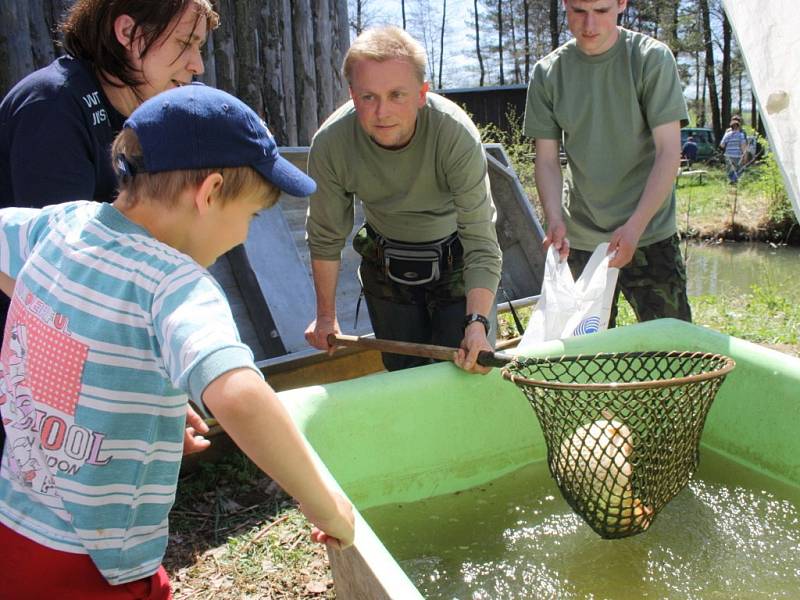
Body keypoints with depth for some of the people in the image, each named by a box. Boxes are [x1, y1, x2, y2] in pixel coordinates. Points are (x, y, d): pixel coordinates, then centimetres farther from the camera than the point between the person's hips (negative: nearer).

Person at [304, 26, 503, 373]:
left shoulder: (456, 134, -32)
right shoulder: (330, 143, -24)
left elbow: (481, 243, -31)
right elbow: (326, 237, -9)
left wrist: (478, 323, -44)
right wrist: (326, 316, -1)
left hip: (456, 259, -2)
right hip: (385, 263, 2)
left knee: (468, 374, -1)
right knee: (403, 374, 12)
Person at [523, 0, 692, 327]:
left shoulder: (651, 58, -7)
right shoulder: (548, 73, 1)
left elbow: (668, 152, -10)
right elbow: (547, 159, 3)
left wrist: (634, 227, -20)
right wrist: (555, 220, -14)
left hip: (648, 234, -2)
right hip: (579, 236, 3)